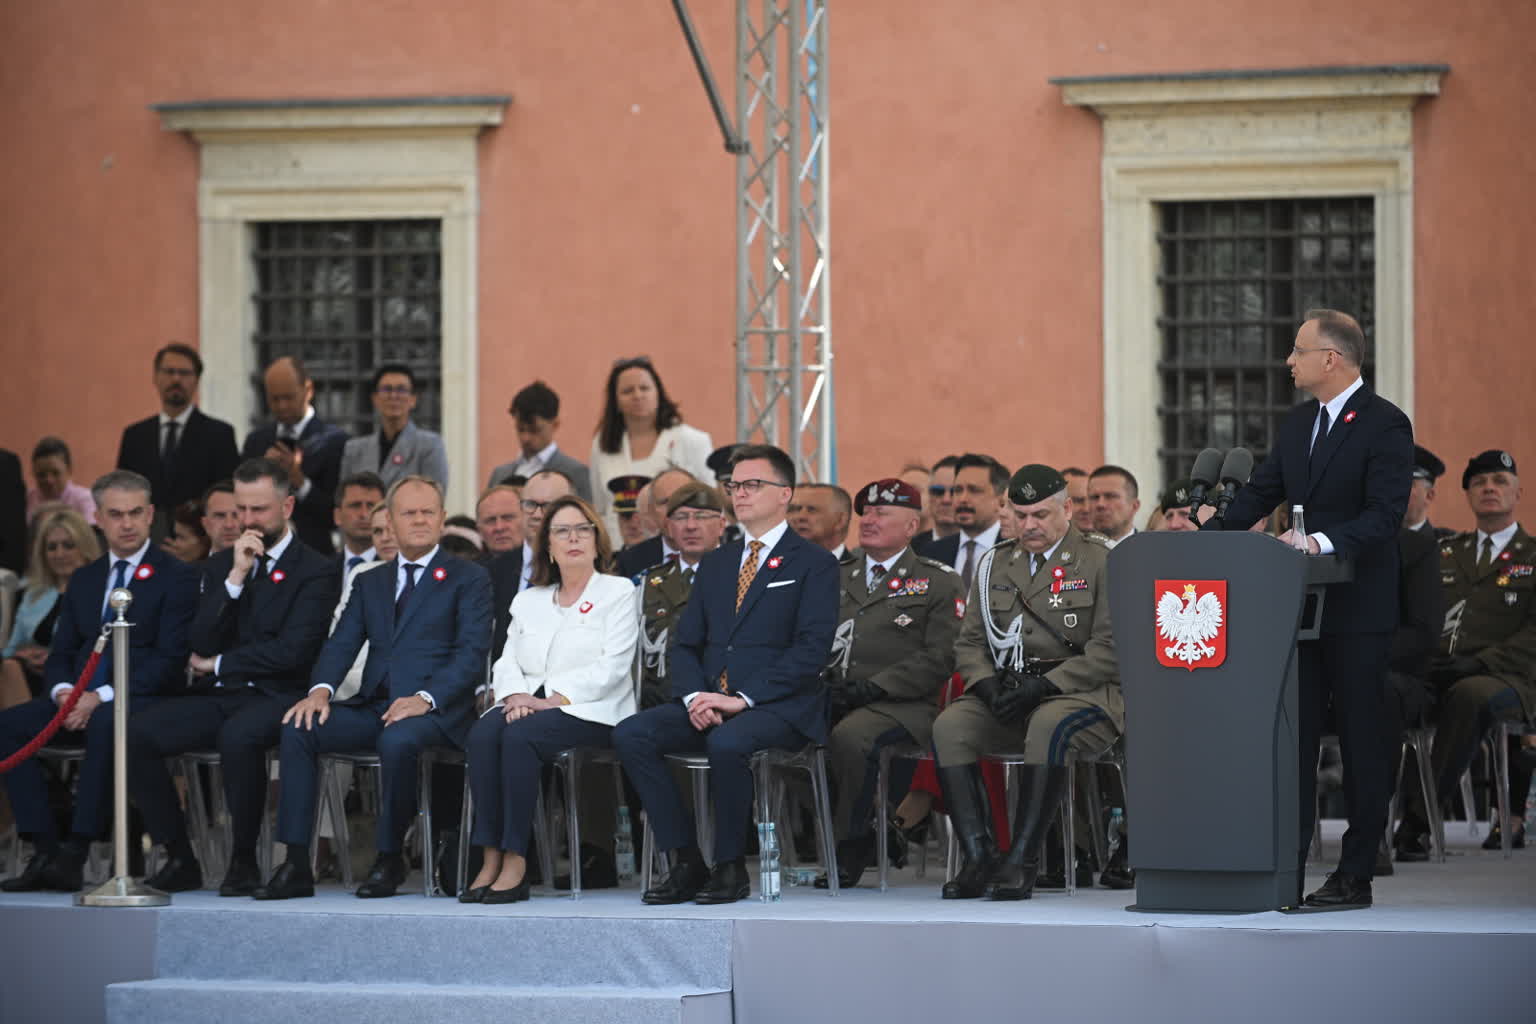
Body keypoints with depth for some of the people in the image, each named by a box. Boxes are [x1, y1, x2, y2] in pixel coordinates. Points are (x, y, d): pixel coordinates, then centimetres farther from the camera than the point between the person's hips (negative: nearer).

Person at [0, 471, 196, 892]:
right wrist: (64, 691, -8)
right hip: (80, 700, 6)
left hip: (143, 699, -6)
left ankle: (75, 855, -37)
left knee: (105, 722, -40)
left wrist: (103, 696, -19)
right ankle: (44, 853, -23)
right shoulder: (83, 580, 20)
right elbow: (60, 654, 17)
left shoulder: (176, 577, 1)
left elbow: (170, 660, -9)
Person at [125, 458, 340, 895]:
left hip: (274, 696, -5)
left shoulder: (317, 571, -1)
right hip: (217, 697, 6)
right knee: (136, 732, -20)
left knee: (239, 735, -39)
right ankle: (180, 859, -11)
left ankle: (244, 862, -22)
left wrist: (218, 665, -1)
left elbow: (291, 651, -12)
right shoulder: (220, 566, 17)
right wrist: (235, 577, -6)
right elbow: (202, 644, 4)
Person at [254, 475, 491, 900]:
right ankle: (296, 865, -22)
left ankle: (389, 860, -19)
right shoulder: (370, 583, 23)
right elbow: (342, 643, 13)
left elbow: (471, 653, -5)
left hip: (433, 709, -5)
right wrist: (321, 689, -10)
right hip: (373, 705, 5)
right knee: (298, 729, -20)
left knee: (397, 740, -38)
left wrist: (425, 698, -21)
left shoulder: (469, 579, 7)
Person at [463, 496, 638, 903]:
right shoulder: (528, 601, 24)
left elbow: (612, 666, -6)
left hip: (589, 712, -5)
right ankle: (491, 859, -33)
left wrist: (553, 700, -15)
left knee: (520, 735, -34)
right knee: (483, 732, -30)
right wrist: (517, 695, -9)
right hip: (531, 706, 5)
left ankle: (515, 862, -34)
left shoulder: (618, 592, 7)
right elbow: (507, 663, 16)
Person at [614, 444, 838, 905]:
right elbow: (686, 643, 17)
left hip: (778, 708, -6)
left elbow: (811, 649, -10)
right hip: (707, 705, 6)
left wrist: (743, 698, -18)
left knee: (727, 742, -38)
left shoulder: (814, 564, 2)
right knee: (630, 734, -20)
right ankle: (684, 862, -16)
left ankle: (730, 868, -20)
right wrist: (693, 696, -5)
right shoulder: (715, 564, 22)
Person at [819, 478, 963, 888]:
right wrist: (819, 682, -5)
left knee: (851, 735, -37)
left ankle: (850, 846, -19)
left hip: (900, 704, -4)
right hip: (833, 699, 4)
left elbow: (939, 657, -3)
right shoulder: (838, 578, 23)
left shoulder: (939, 583, 7)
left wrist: (873, 688, -13)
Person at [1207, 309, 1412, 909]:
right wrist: (1206, 538, 0)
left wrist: (1323, 540, -30)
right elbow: (1260, 495, 15)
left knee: (1361, 739, -1)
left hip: (1357, 611, -7)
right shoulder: (1297, 424, 13)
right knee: (1292, 734, 5)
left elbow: (1385, 516, -18)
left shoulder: (1385, 425, -10)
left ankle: (1355, 876, 3)